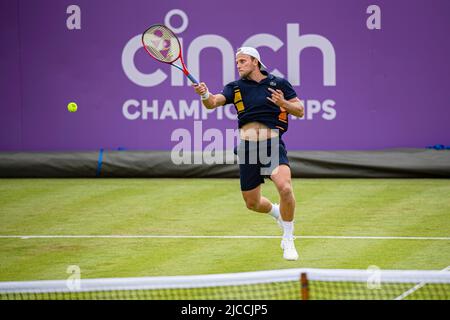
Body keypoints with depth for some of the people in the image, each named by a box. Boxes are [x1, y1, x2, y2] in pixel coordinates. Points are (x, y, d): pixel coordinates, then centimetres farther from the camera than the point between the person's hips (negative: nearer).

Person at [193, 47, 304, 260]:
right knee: (252, 203, 12)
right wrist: (205, 95, -31)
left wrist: (283, 103, -14)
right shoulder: (235, 87, 8)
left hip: (273, 145, -3)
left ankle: (288, 241, -11)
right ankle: (276, 212, 47)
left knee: (285, 188, -28)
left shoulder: (279, 84, 3)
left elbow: (300, 111, 6)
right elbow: (213, 102, -8)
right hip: (247, 146, 3)